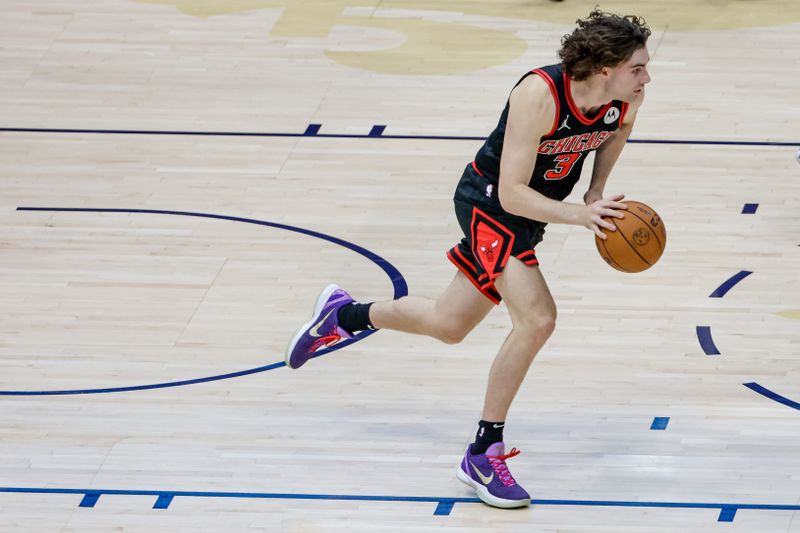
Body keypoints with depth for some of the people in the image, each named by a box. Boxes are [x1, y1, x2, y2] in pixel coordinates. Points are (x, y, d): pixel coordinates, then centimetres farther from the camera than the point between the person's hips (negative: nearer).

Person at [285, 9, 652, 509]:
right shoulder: (539, 95, -34)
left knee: (448, 325, 18)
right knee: (536, 319, -23)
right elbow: (512, 193, -33)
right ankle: (484, 454, -10)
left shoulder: (628, 98, -15)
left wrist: (597, 192, -2)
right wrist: (579, 215, -44)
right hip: (489, 204, -7)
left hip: (527, 214, 7)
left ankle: (343, 315, 44)